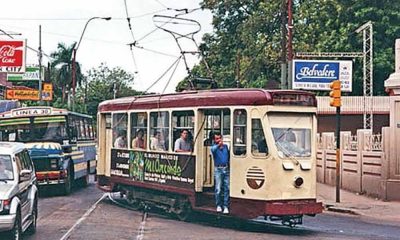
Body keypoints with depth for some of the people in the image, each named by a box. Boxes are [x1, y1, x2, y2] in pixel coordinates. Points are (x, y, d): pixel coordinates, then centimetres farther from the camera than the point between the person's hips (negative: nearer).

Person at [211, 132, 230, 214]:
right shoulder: (214, 147, 1)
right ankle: (218, 205, 12)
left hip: (226, 169, 3)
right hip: (218, 170, -3)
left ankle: (226, 206, 5)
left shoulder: (226, 146, 13)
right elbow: (213, 149, -24)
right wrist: (218, 145, -41)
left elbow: (229, 156, 19)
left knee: (227, 188, 0)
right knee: (218, 189, -3)